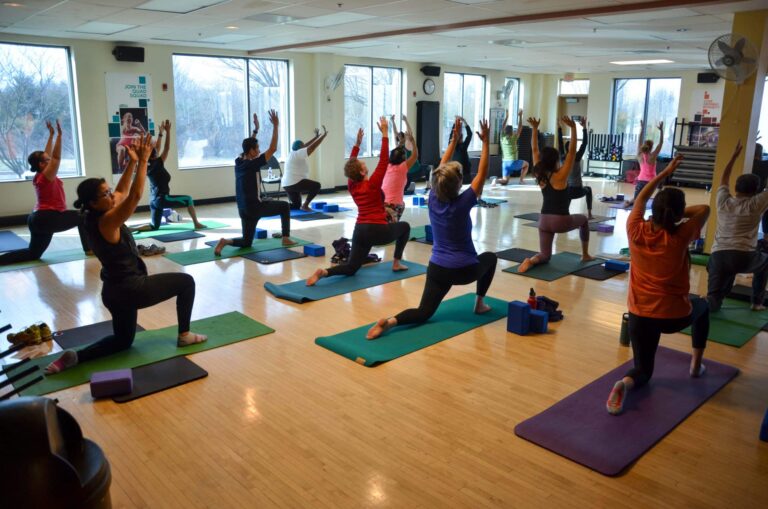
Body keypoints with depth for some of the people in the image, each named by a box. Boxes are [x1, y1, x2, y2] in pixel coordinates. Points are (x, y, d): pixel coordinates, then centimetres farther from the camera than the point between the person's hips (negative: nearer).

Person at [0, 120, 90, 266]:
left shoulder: (40, 175, 12)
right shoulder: (45, 176, -13)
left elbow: (49, 155, 21)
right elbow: (57, 157, -18)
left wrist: (51, 135, 25)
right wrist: (59, 135, -18)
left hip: (39, 218, 9)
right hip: (48, 218, -9)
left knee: (33, 254, 12)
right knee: (81, 217, 4)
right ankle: (89, 249, 8)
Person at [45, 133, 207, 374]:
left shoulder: (95, 217, 5)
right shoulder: (107, 222, -19)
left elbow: (123, 191, 16)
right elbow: (135, 196, -29)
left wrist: (132, 162, 11)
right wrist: (143, 161, -24)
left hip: (114, 290, 9)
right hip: (131, 289, -9)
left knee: (123, 340, 25)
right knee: (186, 282, 8)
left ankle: (74, 357, 5)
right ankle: (184, 335, 12)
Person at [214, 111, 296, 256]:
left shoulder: (238, 162, 7)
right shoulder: (253, 164, -14)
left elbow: (249, 145, 27)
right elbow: (272, 149, -13)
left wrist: (256, 129, 28)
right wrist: (275, 126, -10)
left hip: (243, 209, 8)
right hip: (254, 207, -8)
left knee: (246, 242, 18)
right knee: (284, 207, 14)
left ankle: (225, 241, -10)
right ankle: (286, 238, 12)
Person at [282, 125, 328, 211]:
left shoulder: (294, 153, 18)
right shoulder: (299, 153, -10)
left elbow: (306, 146, 30)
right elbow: (312, 147, -13)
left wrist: (316, 136, 35)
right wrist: (324, 135, -6)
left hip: (287, 185, 10)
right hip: (295, 183, -10)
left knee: (296, 205, 21)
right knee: (316, 185, -2)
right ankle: (305, 206, -6)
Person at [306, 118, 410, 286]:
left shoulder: (352, 185, 6)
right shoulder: (372, 184, -10)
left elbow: (351, 164, 20)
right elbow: (384, 161, -11)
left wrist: (357, 143, 21)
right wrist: (385, 134, -8)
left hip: (360, 231, 5)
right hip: (378, 231, -5)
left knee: (351, 268, 12)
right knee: (404, 226, 24)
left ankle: (324, 272, -16)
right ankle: (396, 263, 21)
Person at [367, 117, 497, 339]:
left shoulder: (433, 199, -4)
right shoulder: (462, 204, -17)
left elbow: (442, 168, 8)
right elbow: (481, 174, -8)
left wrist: (454, 138, 12)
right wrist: (485, 142, -2)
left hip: (437, 268, 4)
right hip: (465, 269, -3)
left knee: (423, 313, 5)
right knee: (490, 257, 30)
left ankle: (390, 321, -24)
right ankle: (480, 303, 29)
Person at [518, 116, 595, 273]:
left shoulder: (540, 175, 3)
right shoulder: (561, 176, -10)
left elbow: (535, 150, 8)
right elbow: (572, 152, -13)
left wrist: (535, 129, 7)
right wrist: (573, 128, -16)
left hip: (544, 221, 4)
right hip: (561, 221, -4)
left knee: (545, 256, 12)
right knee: (583, 220, 29)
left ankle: (531, 260, -22)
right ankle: (585, 255, 33)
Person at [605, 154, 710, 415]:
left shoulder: (636, 231, -10)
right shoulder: (680, 237, -15)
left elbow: (640, 199, 9)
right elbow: (704, 209, 3)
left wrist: (665, 173, 16)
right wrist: (679, 213, 5)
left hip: (640, 315, 2)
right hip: (675, 315, -2)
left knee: (643, 371, 16)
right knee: (701, 307, 36)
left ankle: (625, 383, -20)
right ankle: (696, 365, 38)